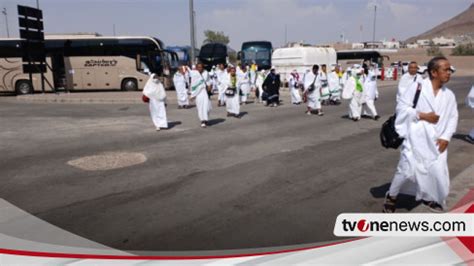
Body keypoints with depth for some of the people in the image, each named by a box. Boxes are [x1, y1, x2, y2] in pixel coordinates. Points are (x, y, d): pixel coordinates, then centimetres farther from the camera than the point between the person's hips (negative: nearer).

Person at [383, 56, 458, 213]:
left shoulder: (449, 95, 6)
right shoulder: (417, 87, -8)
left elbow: (453, 117, 11)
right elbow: (401, 107, -8)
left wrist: (446, 137, -2)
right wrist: (423, 115, -14)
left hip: (436, 141, 5)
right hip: (416, 138, -5)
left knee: (439, 172, 5)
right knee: (407, 169, -8)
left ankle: (431, 198, 33)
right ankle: (391, 196, 17)